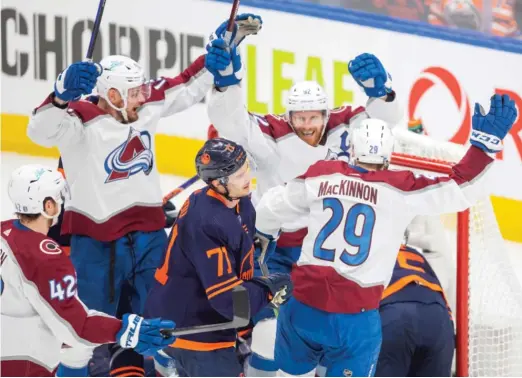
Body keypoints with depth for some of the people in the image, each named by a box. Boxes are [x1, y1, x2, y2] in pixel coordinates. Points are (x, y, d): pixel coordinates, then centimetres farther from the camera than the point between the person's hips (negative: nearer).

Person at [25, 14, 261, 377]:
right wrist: (63, 94, -58)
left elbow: (187, 88, 11)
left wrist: (218, 55, -2)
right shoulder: (82, 119, -21)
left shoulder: (146, 105, -2)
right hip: (96, 236, -6)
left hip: (147, 229, 6)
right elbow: (42, 131, -40)